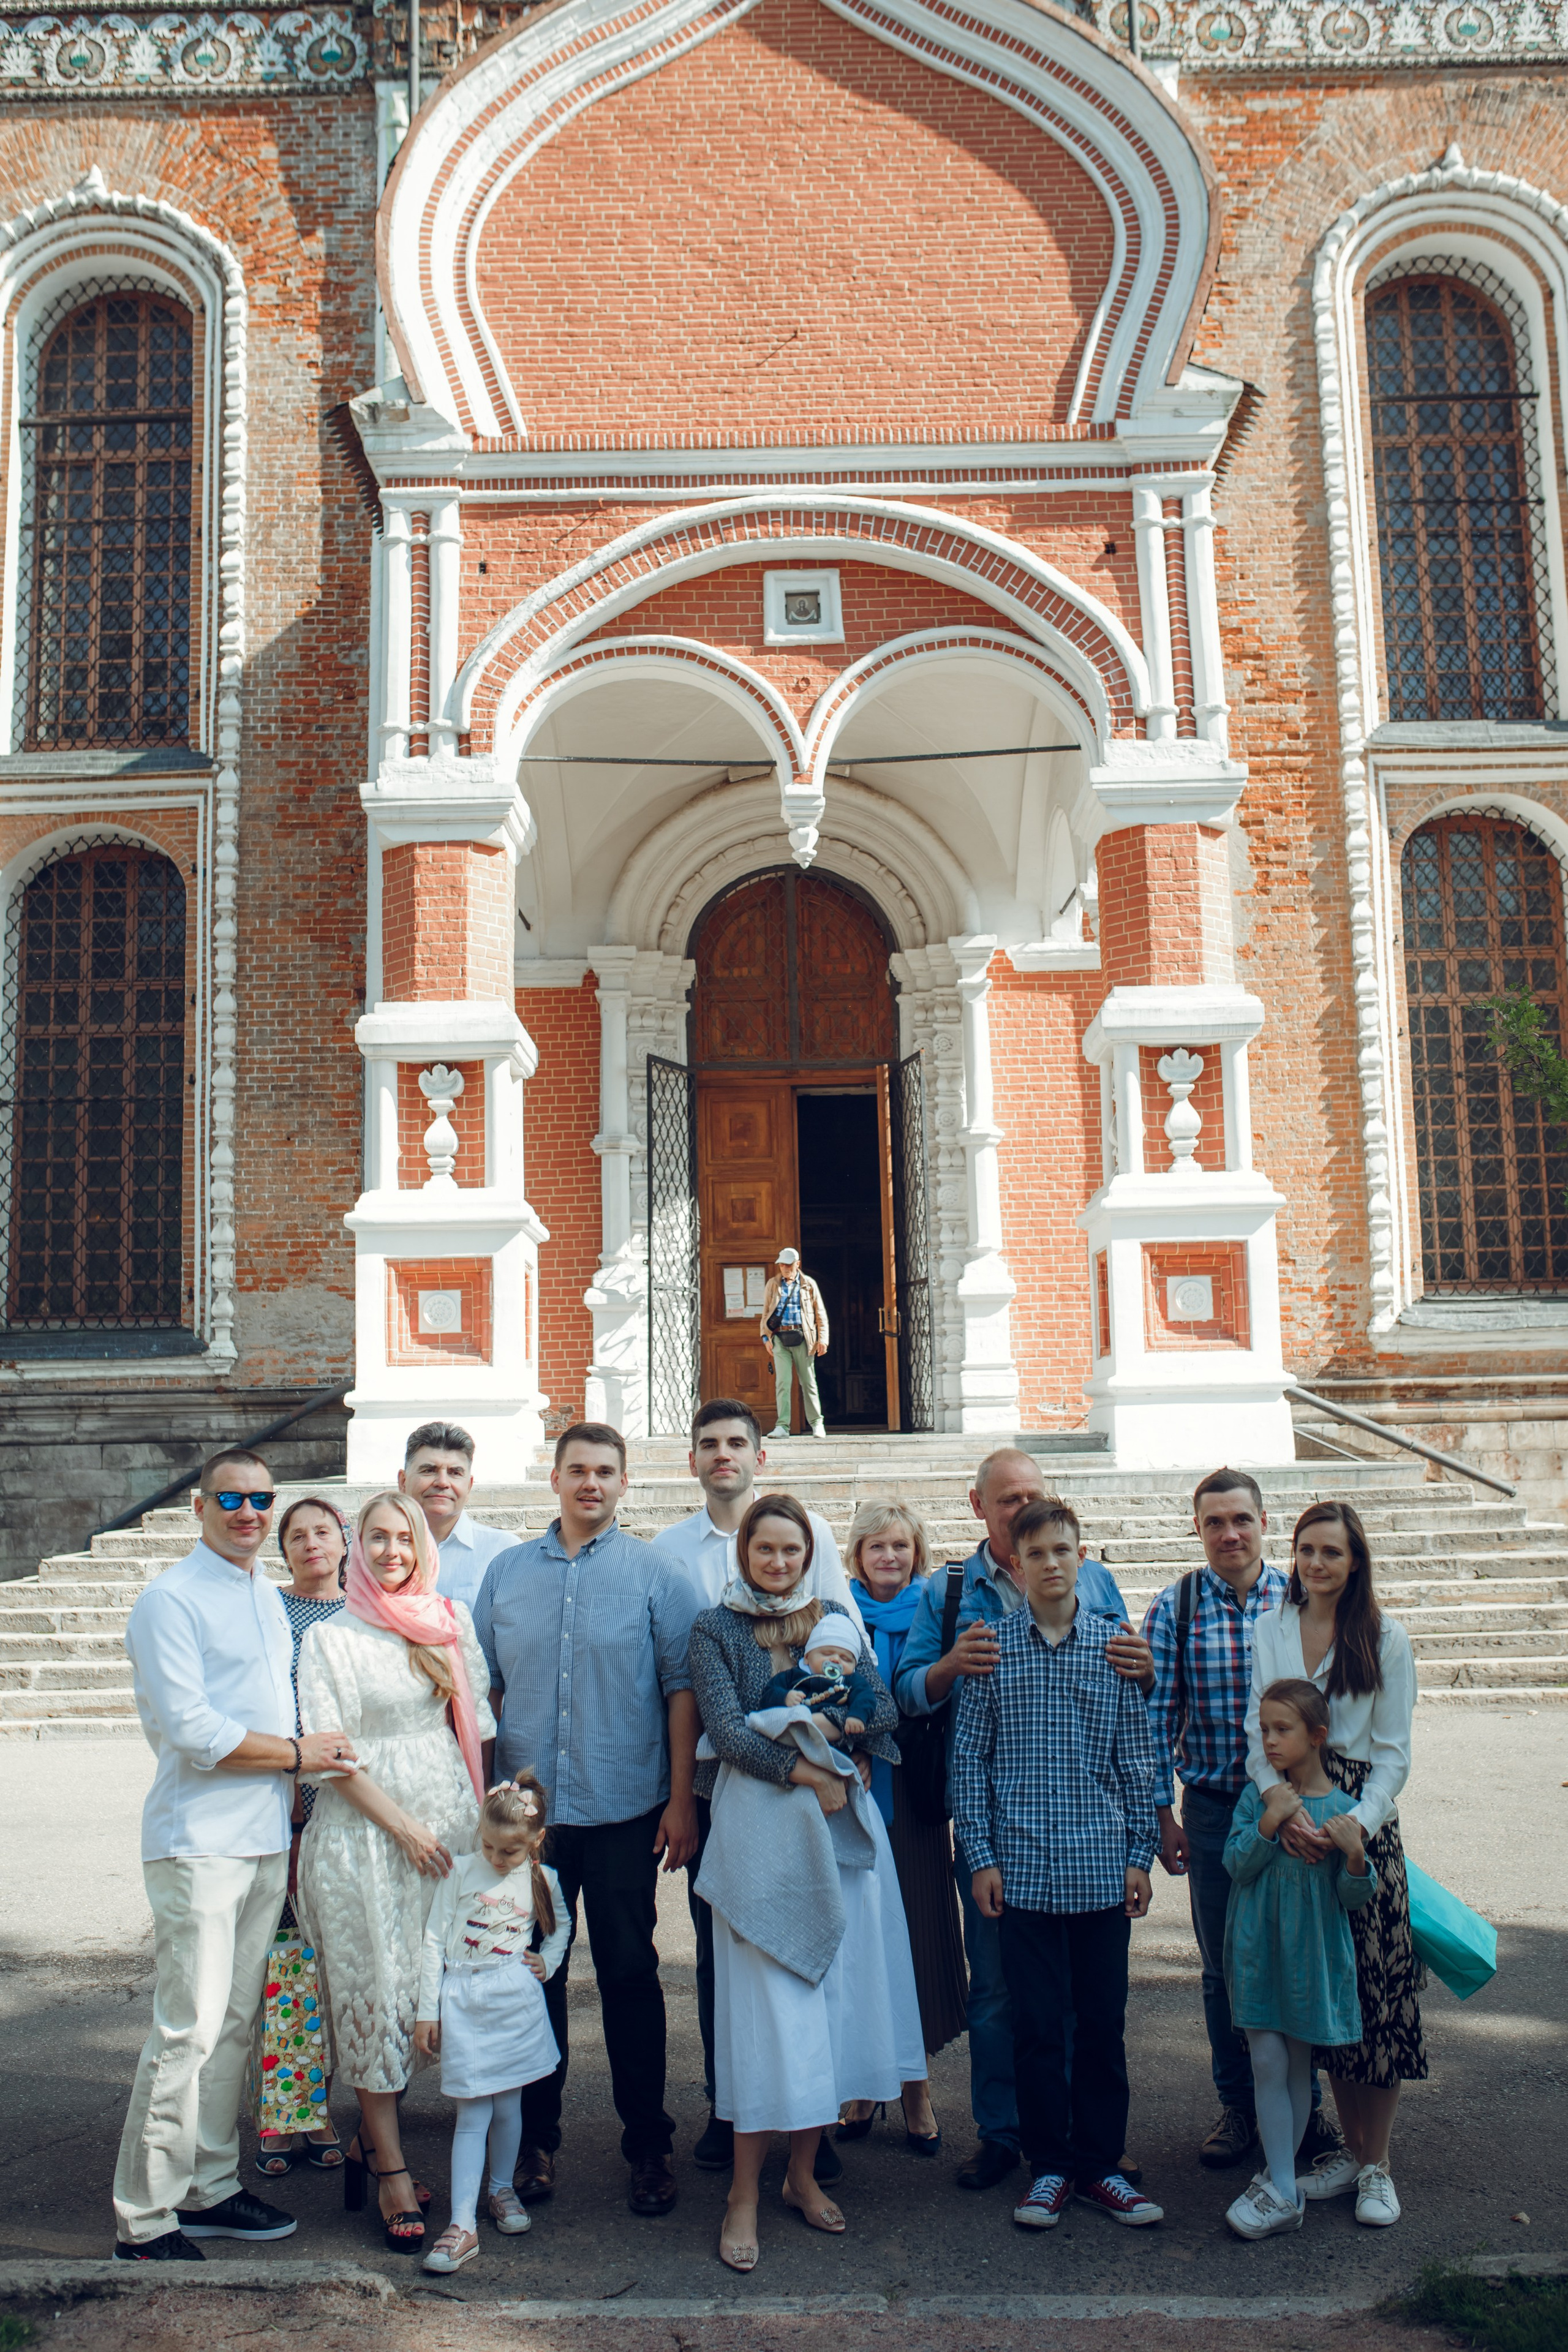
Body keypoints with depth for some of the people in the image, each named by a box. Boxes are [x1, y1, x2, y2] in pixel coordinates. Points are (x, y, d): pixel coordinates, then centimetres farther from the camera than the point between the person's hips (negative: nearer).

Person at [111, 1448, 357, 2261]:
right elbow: (188, 1729, -17)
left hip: (267, 1840, 8)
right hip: (199, 1844, -7)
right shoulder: (170, 1600, -10)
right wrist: (296, 1752, -9)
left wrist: (303, 1789, 13)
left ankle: (208, 2187, 23)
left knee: (234, 2021, 13)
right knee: (188, 2029, -6)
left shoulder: (269, 1598, 15)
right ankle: (143, 2219, 4)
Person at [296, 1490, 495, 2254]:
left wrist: (481, 1815, 5)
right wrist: (403, 1825, -10)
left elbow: (475, 1725, 12)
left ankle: (370, 2135, 23)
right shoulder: (329, 1638, -2)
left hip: (449, 1818, 4)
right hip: (364, 1827, -3)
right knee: (375, 1987, 0)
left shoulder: (452, 1620, 8)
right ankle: (390, 2169, 10)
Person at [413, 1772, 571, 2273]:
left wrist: (547, 1962, 6)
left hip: (515, 2003, 2)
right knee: (472, 2115, -5)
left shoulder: (542, 1880, 3)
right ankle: (463, 2224, -4)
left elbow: (561, 1926, 24)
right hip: (464, 2005, -1)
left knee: (507, 2106, 8)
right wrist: (427, 2010, -1)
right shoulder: (460, 1872, -3)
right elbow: (434, 1940, -1)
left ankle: (503, 2189, 32)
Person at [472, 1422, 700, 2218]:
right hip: (525, 1813, 2)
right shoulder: (506, 1572, 7)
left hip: (624, 1814, -2)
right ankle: (534, 2140, 25)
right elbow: (484, 1688, 10)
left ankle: (648, 2147, 19)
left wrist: (681, 1799, -7)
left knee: (630, 1976, 6)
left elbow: (681, 1688, -2)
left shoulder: (655, 1574, -1)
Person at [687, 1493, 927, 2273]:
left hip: (838, 1823, 4)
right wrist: (806, 1771, -15)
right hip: (758, 1827, -4)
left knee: (834, 1996, 7)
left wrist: (806, 1719, -11)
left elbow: (884, 1712, 5)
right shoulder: (715, 1631, 2)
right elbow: (728, 1732, -8)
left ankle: (804, 2174, 21)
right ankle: (744, 2194, 7)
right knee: (766, 2002, -4)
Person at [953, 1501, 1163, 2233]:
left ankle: (1101, 2162, 24)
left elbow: (1136, 1758, 7)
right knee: (1038, 2023, 6)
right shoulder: (991, 1649, -1)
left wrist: (1139, 1855, 4)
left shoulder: (1114, 1646, 2)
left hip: (1102, 1868, 1)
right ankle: (1049, 2165, 21)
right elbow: (969, 1758, 2)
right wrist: (982, 1857, -2)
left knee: (1103, 2022, 9)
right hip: (1023, 1867, -1)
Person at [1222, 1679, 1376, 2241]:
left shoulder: (1341, 1809, -5)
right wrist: (1270, 1821, -22)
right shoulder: (1256, 1798, -1)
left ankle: (1280, 2180, 25)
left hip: (1311, 1955, 0)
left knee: (1298, 2066, 11)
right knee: (1267, 2064, -3)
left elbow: (1354, 1898, -3)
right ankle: (1283, 2191, 3)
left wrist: (1355, 1856, -23)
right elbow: (1237, 1865, -10)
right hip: (1258, 1950, 0)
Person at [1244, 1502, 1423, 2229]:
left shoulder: (1386, 1640, 1)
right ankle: (1349, 2148, 22)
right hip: (1291, 1822, 2)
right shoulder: (1267, 1631, 6)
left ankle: (1377, 2166, 12)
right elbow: (1257, 1737, 3)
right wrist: (1284, 1812, -13)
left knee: (1377, 1986, -2)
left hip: (1364, 1822, -2)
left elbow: (1393, 1752, -1)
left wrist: (1358, 1825, -15)